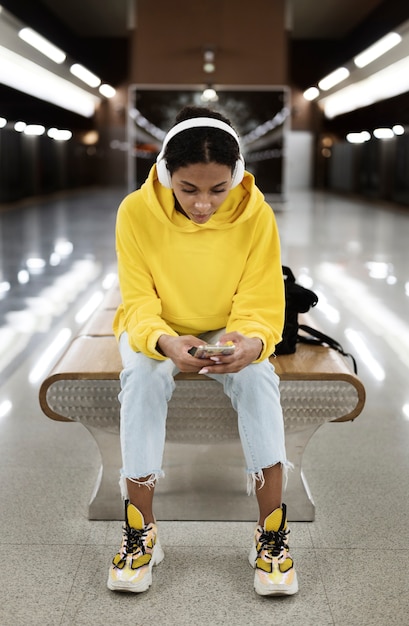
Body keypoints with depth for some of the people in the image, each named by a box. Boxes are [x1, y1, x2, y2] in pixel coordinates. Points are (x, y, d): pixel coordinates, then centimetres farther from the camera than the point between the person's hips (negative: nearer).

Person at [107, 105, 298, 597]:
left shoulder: (256, 214, -20)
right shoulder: (136, 211, -21)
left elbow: (261, 307, -17)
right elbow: (139, 302, -19)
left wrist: (252, 342, -42)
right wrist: (164, 342, -42)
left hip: (229, 333, 1)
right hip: (155, 332, 0)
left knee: (258, 376, -29)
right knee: (144, 376, -32)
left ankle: (272, 531, -22)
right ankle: (140, 530, -22)